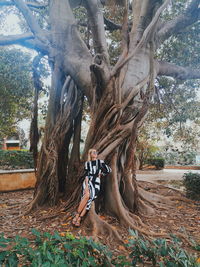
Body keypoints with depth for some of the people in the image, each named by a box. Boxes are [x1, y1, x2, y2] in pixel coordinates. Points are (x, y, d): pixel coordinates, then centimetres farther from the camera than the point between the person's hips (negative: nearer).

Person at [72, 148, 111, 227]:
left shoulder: (100, 162, 8)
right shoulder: (87, 163, 8)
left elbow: (109, 170, 11)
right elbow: (86, 175, -2)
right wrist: (86, 186, -14)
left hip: (96, 183, 0)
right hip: (88, 181, 0)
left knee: (89, 199, -22)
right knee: (87, 195, -29)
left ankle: (79, 219, -20)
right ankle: (77, 215, -21)